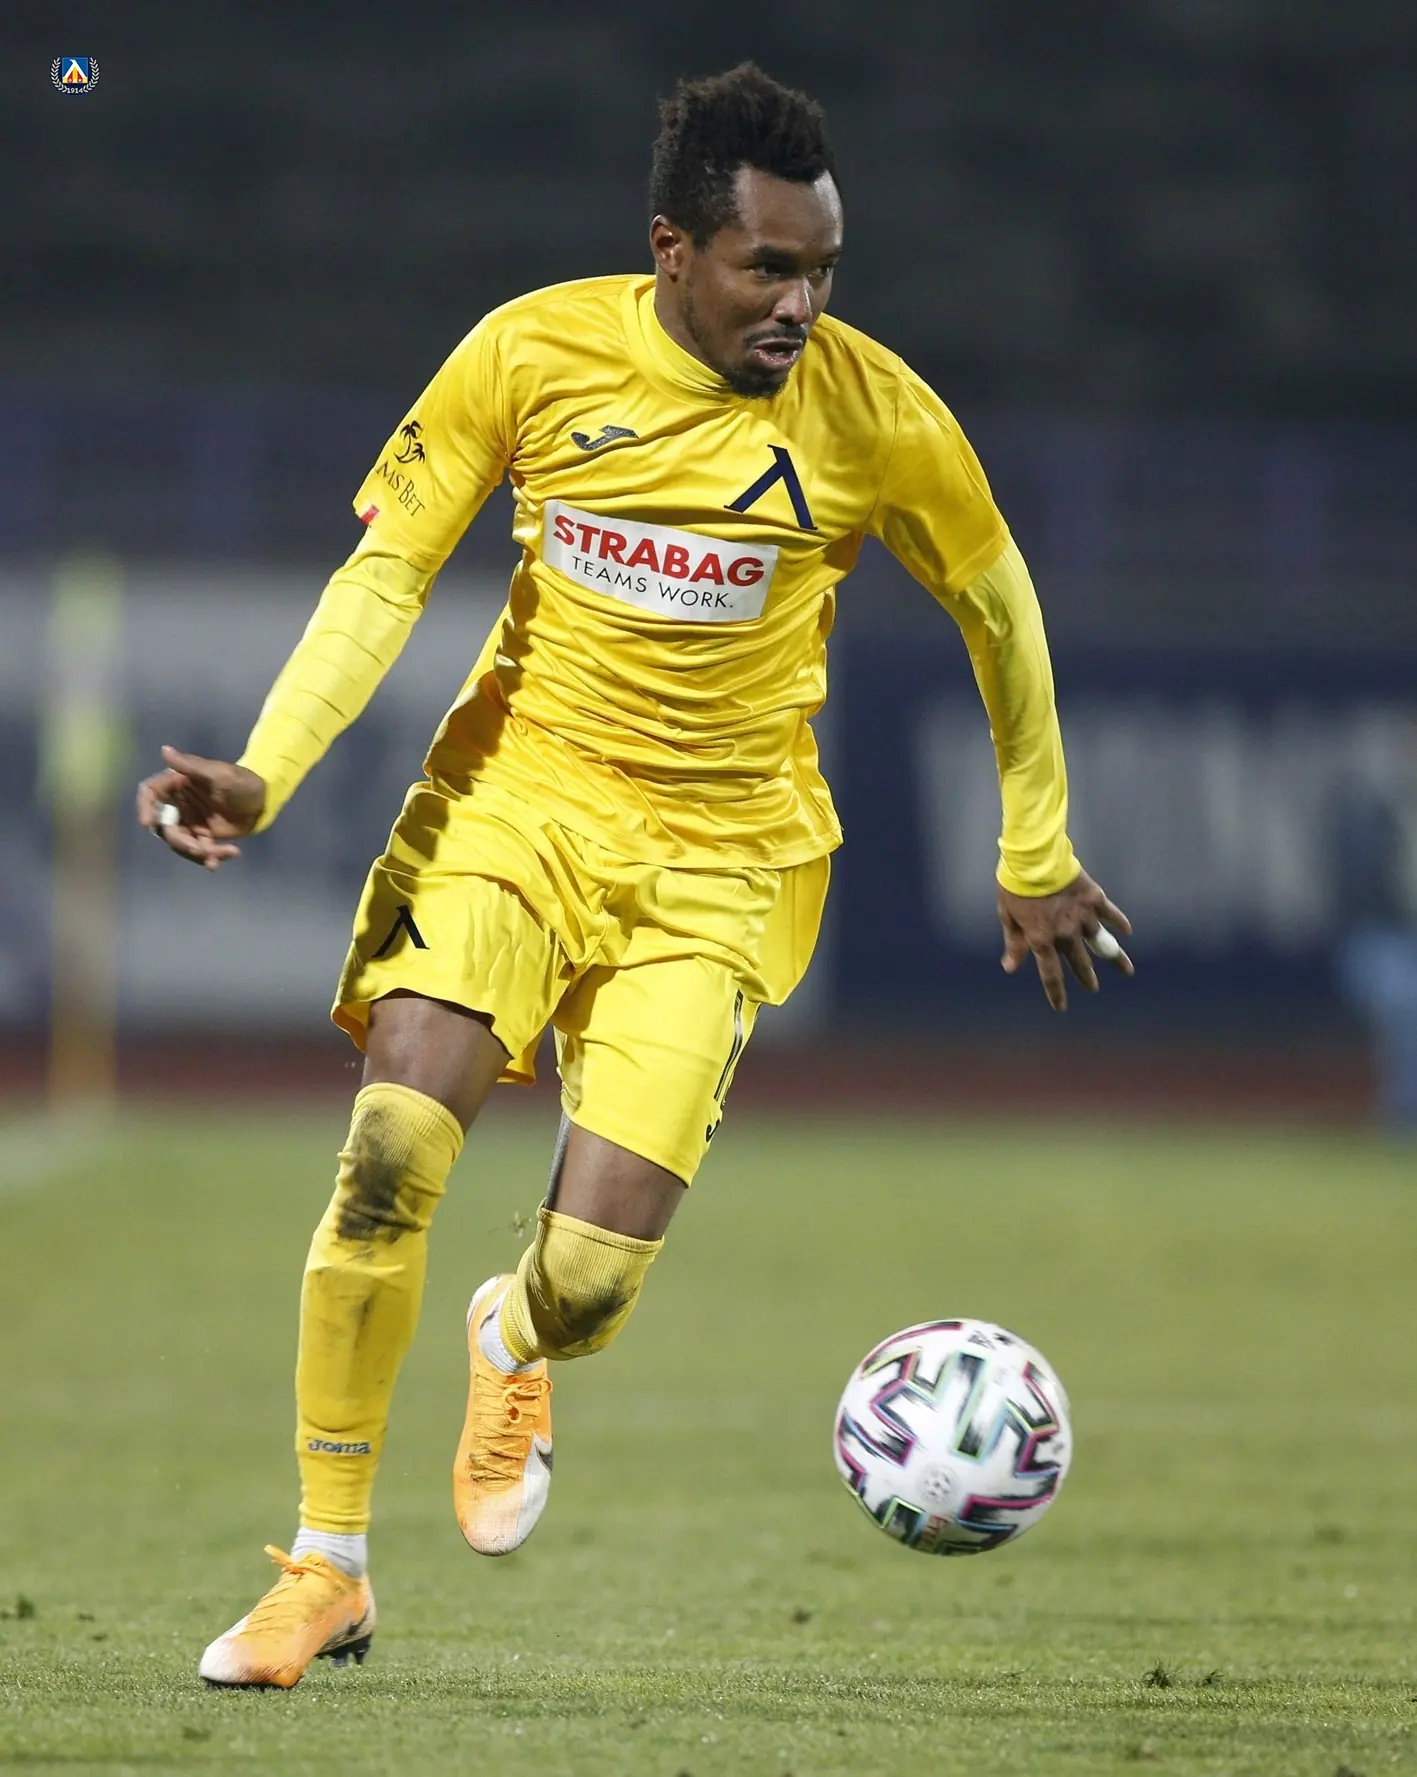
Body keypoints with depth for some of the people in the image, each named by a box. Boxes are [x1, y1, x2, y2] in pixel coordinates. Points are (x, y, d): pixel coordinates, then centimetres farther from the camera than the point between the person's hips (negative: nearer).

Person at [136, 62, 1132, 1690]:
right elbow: (387, 571, -3)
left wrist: (1037, 858, 13)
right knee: (387, 1159, -21)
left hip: (713, 861, -1)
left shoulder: (873, 413, -10)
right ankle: (325, 1571, -3)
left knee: (587, 1284, -13)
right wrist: (265, 773, -17)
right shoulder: (533, 352, -9)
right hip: (517, 794, 1)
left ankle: (512, 1345, 29)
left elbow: (995, 607, 6)